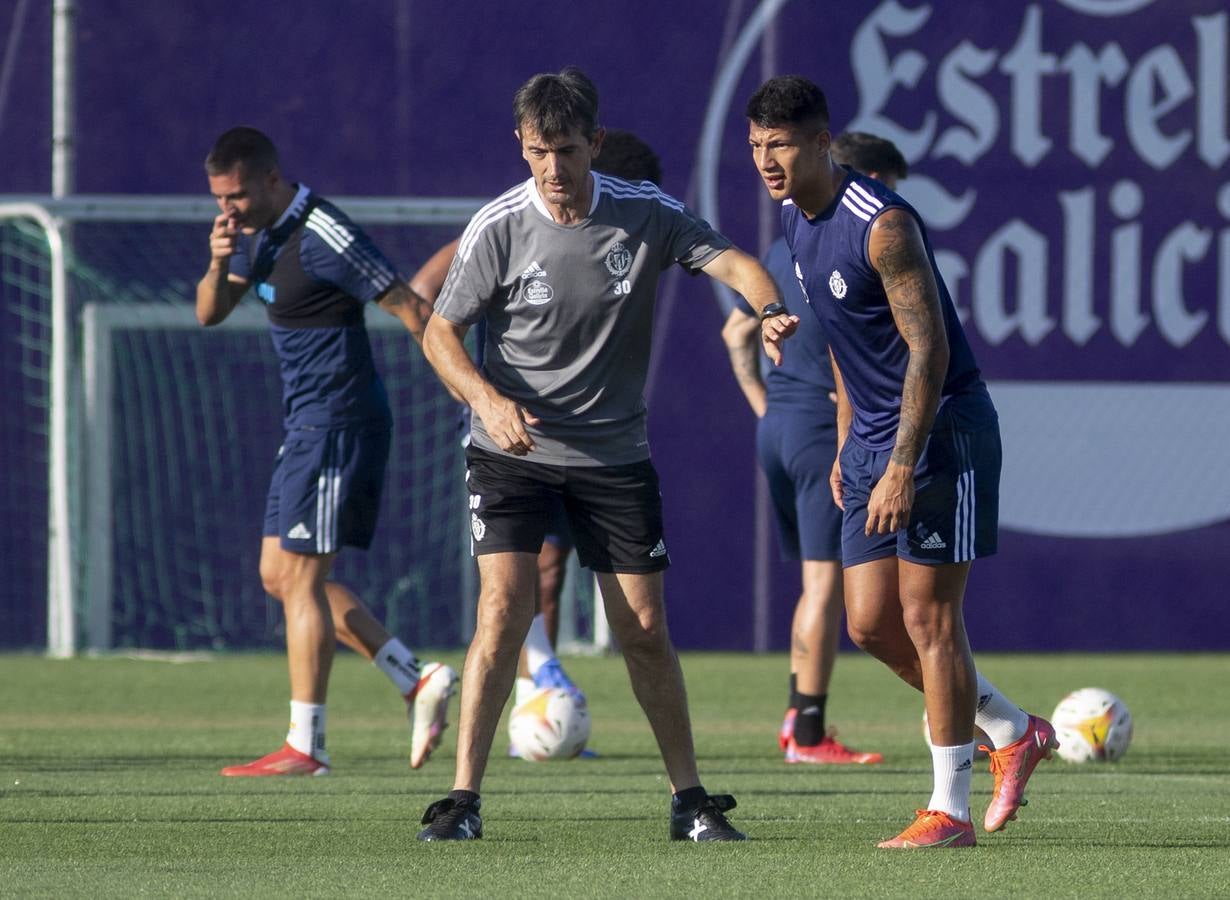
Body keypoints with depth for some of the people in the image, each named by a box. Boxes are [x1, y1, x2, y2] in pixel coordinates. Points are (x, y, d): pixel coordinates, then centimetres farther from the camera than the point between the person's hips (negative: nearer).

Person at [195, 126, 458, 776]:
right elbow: (209, 313, 13)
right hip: (307, 424, 10)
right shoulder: (259, 232, 9)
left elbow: (410, 308, -17)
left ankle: (305, 746, -4)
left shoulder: (323, 238, -20)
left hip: (338, 426, -10)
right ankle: (418, 680, 12)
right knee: (280, 576, 11)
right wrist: (219, 265, -10)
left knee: (299, 579, -8)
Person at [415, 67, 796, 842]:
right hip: (514, 451, -2)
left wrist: (769, 309, -36)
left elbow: (729, 260, -14)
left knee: (646, 630, 3)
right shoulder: (499, 228, -10)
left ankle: (691, 801, 15)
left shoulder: (646, 215, -6)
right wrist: (488, 400, -23)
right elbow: (441, 331, -5)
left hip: (615, 452, 2)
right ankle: (463, 801, -11)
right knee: (504, 612, -15)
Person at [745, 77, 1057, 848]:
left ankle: (950, 811, 1)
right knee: (870, 622, 5)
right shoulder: (797, 219, 7)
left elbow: (929, 348, -22)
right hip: (874, 437, 9)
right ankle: (1014, 734, 23)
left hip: (942, 431, -9)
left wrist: (902, 468, -25)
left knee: (928, 617, -6)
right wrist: (847, 446, 18)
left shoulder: (882, 225, -21)